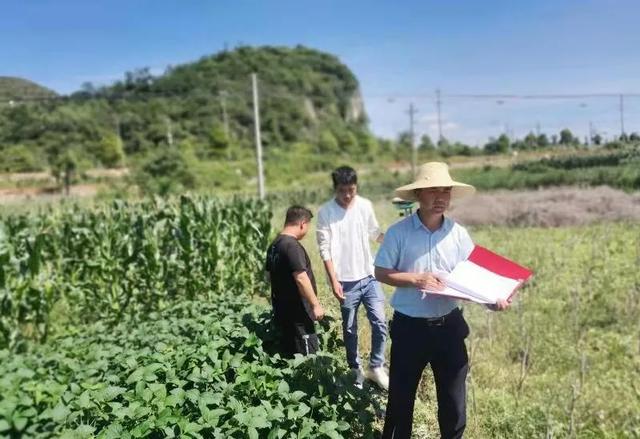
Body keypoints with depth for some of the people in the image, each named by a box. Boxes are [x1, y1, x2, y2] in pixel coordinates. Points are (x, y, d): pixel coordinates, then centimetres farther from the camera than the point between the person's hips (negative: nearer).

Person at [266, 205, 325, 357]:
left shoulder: (274, 245, 10)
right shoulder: (292, 246, -20)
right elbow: (301, 279, -25)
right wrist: (316, 304, -18)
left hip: (282, 311, 9)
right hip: (297, 313, -9)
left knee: (290, 355, 16)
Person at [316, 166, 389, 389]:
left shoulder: (365, 205, -1)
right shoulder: (326, 212, -9)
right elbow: (325, 249, -9)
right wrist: (334, 281, -13)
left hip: (369, 276, 3)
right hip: (346, 281, -2)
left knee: (379, 323, 2)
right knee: (350, 329, 10)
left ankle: (376, 367, 21)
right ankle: (356, 371, 28)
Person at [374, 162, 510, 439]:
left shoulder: (458, 233, -2)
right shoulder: (399, 232, -9)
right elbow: (380, 272, -6)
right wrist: (415, 279, -19)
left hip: (448, 325, 2)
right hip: (409, 326, -2)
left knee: (454, 399, 15)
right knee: (400, 396, 15)